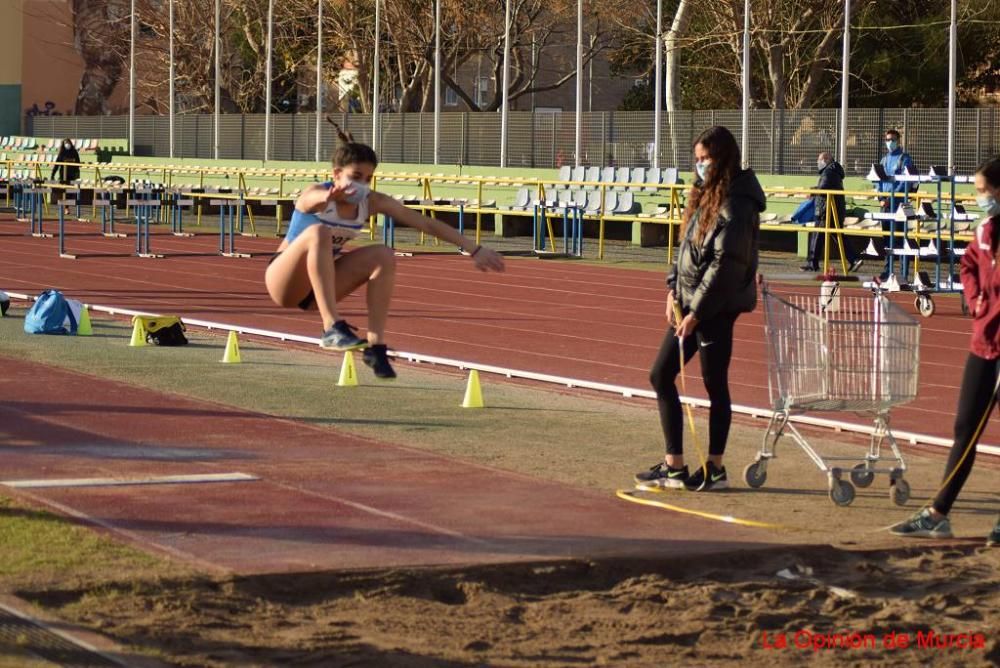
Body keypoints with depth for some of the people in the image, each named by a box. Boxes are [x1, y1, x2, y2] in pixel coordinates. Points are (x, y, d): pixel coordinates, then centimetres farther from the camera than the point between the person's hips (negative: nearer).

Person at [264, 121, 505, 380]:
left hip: (320, 284, 5)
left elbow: (427, 223, -9)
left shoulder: (372, 202, -10)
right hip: (283, 283, -5)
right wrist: (327, 197, -77)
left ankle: (376, 345, -16)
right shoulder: (317, 195, -25)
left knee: (384, 256, -16)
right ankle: (332, 327, -40)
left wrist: (474, 250, -13)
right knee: (318, 233, -34)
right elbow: (312, 198, -52)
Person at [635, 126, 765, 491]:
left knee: (714, 384, 1)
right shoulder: (704, 195, 13)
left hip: (716, 307, -10)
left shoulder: (735, 204, -15)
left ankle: (714, 469, 12)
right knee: (660, 375, 9)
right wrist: (673, 289, 4)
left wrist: (697, 310, -20)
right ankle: (674, 465, 14)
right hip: (689, 302, 10)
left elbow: (725, 263, -20)